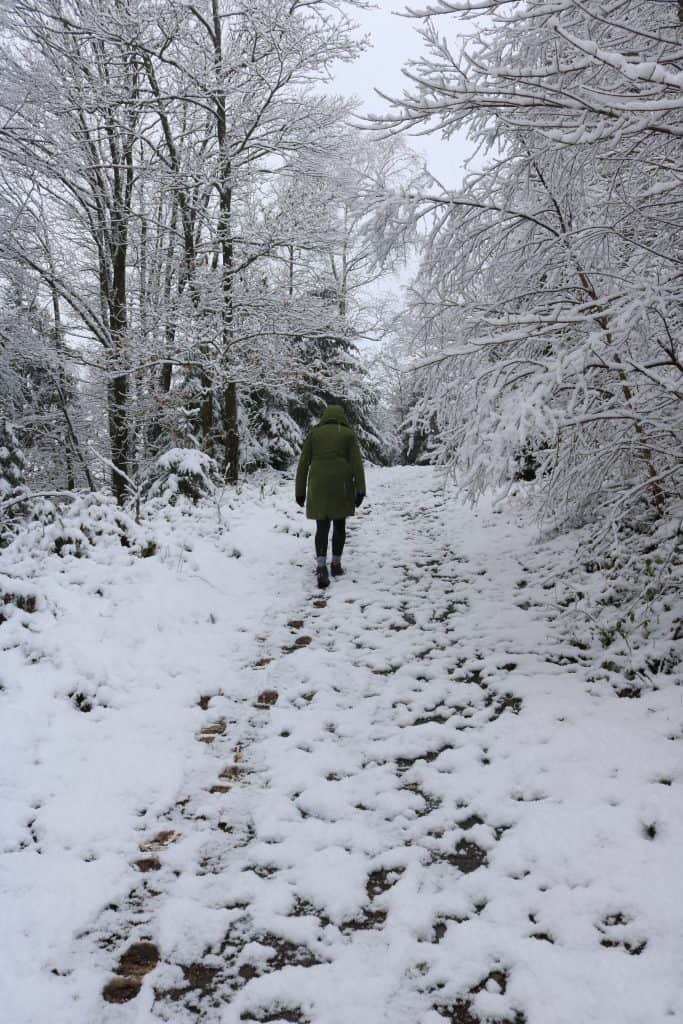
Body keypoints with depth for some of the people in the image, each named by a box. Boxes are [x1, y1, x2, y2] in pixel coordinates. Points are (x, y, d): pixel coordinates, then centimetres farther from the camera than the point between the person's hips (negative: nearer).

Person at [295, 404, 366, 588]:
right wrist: (360, 489, -4)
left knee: (322, 527, 4)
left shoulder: (314, 433, 10)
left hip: (318, 485, 1)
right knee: (339, 525, 13)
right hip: (342, 485, -1)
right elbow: (357, 462, -2)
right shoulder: (348, 434, 7)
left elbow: (303, 464, 6)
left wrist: (300, 491, 10)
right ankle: (336, 564, 19)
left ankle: (321, 567, -12)